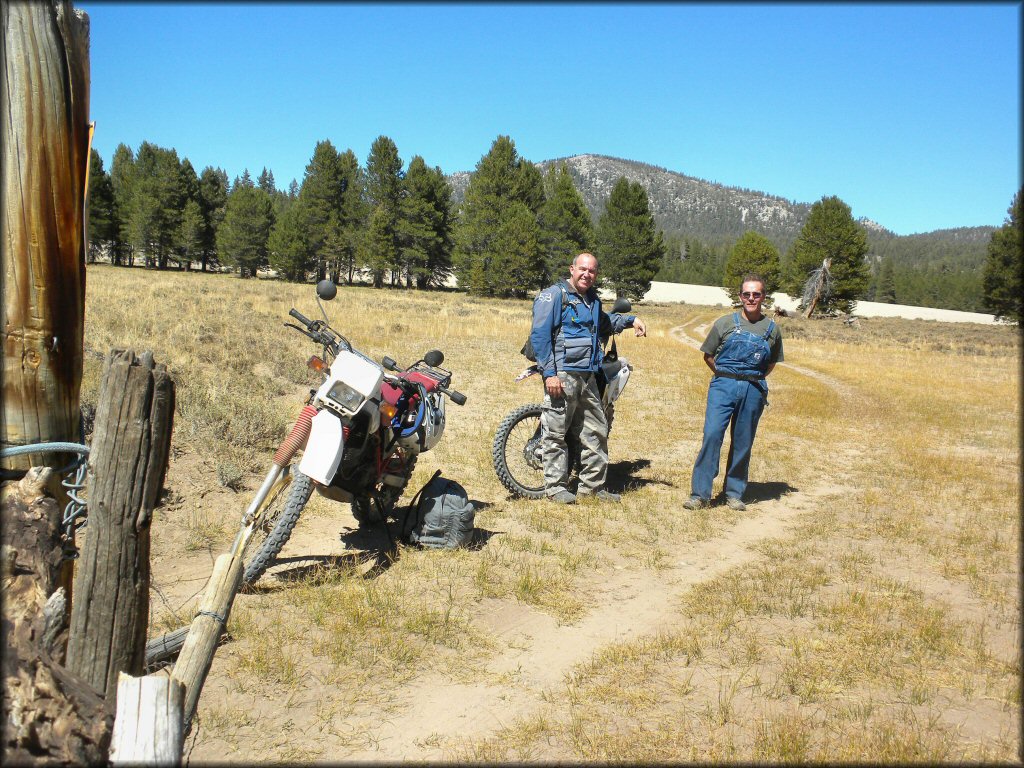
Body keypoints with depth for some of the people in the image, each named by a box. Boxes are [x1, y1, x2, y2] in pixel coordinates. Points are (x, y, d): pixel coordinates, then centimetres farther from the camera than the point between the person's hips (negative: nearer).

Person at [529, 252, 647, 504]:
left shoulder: (593, 300, 20)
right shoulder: (554, 295, -6)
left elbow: (604, 323, 42)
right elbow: (540, 335, -13)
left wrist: (631, 320, 28)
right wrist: (549, 373, -19)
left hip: (588, 377, 8)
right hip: (562, 375, -8)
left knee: (596, 431, 11)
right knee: (556, 434, -3)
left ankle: (592, 484, 21)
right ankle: (555, 486, 5)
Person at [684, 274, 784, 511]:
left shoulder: (772, 329, 7)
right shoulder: (725, 323, 3)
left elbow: (772, 362, 20)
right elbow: (708, 355, 11)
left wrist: (755, 380, 9)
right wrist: (725, 376, 4)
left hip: (754, 391, 2)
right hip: (723, 387, -2)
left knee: (743, 443, 7)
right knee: (712, 434, -14)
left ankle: (734, 494, 18)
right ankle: (700, 493, -9)